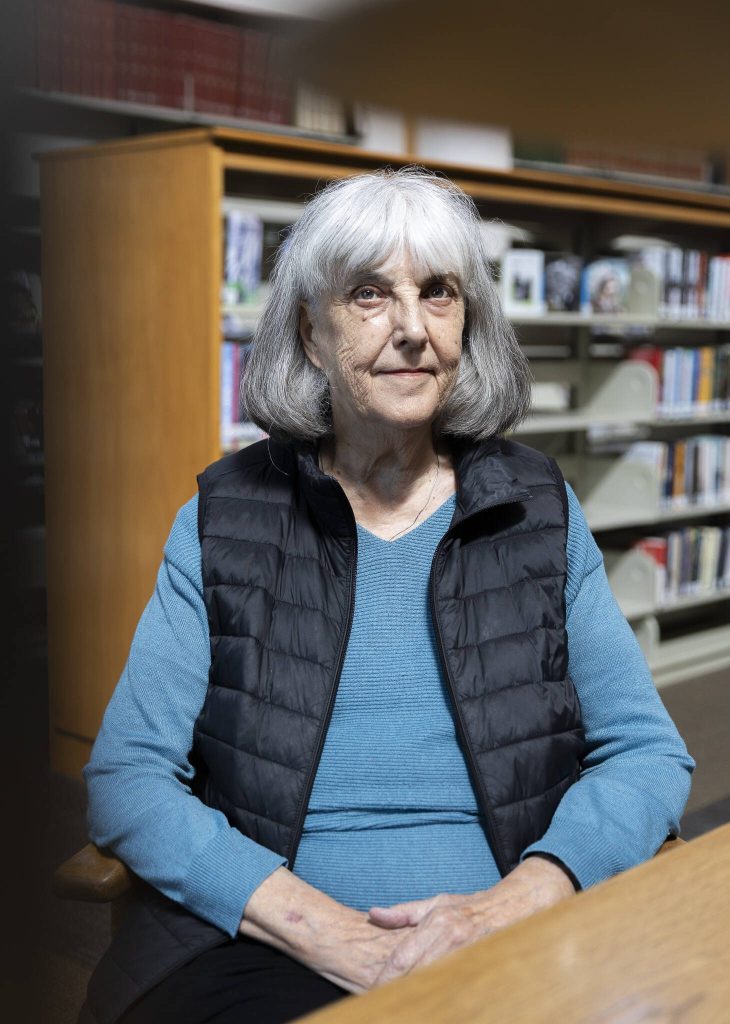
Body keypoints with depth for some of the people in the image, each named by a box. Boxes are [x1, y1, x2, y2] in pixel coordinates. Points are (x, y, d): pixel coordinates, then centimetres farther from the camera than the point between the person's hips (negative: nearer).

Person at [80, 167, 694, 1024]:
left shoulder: (539, 510, 9)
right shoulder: (223, 520, 5)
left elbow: (650, 753, 5)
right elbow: (126, 778, -2)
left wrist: (512, 904, -14)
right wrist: (326, 929, -15)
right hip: (257, 948, 0)